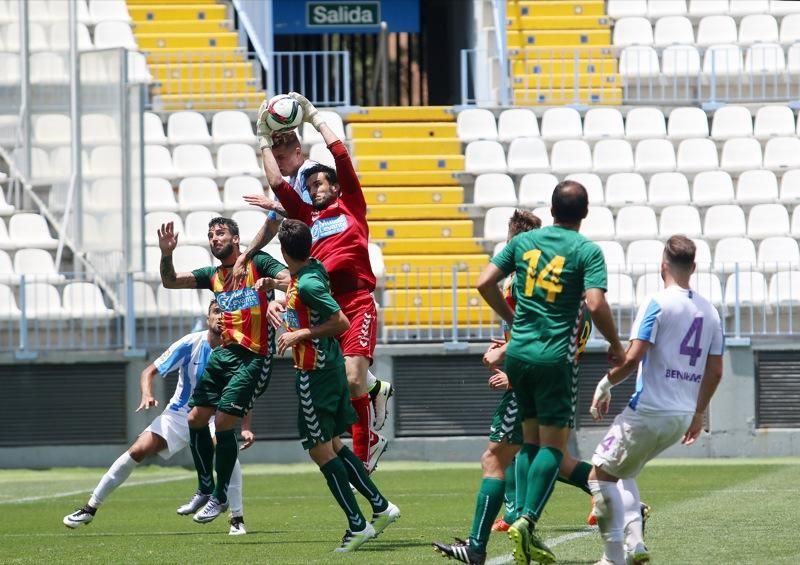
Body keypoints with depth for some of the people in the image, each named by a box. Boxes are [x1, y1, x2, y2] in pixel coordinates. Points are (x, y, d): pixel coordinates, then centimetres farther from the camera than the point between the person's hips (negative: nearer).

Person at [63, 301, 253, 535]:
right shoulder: (190, 344, -15)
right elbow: (149, 371, -9)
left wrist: (245, 428, -21)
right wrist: (147, 395, -29)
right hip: (179, 414, 1)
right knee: (137, 451, -14)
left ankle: (237, 519, -20)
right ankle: (90, 508, -2)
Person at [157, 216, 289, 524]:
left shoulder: (258, 263, -2)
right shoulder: (213, 275, 16)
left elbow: (291, 279, -14)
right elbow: (170, 281, 9)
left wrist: (274, 282, -36)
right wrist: (166, 254, -9)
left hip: (254, 357, -7)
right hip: (224, 353, 7)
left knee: (223, 423, -12)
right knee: (195, 419, 5)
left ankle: (220, 497, 3)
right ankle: (205, 489, 23)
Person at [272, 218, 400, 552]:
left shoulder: (307, 284, -22)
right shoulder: (312, 269, 4)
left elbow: (341, 322, -23)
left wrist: (301, 334, -19)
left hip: (315, 374, -9)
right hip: (330, 365, 9)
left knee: (321, 450, -2)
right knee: (332, 445, 17)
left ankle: (357, 525, 0)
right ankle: (381, 506, 19)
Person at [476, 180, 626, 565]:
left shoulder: (523, 241, 8)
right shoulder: (587, 251, -6)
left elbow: (485, 283, 6)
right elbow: (595, 304, -17)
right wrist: (615, 345, -1)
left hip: (518, 351, 5)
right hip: (555, 357, -5)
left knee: (532, 440, 15)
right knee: (552, 445, 1)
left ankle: (528, 533, 11)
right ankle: (527, 520, -17)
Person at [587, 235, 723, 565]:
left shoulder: (658, 305, -11)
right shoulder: (710, 312, 9)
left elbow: (633, 357, -18)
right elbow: (715, 371, 13)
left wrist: (605, 384, -3)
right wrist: (698, 414, 23)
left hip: (648, 411, -7)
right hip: (683, 416, 7)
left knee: (601, 474, 6)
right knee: (622, 473, 24)